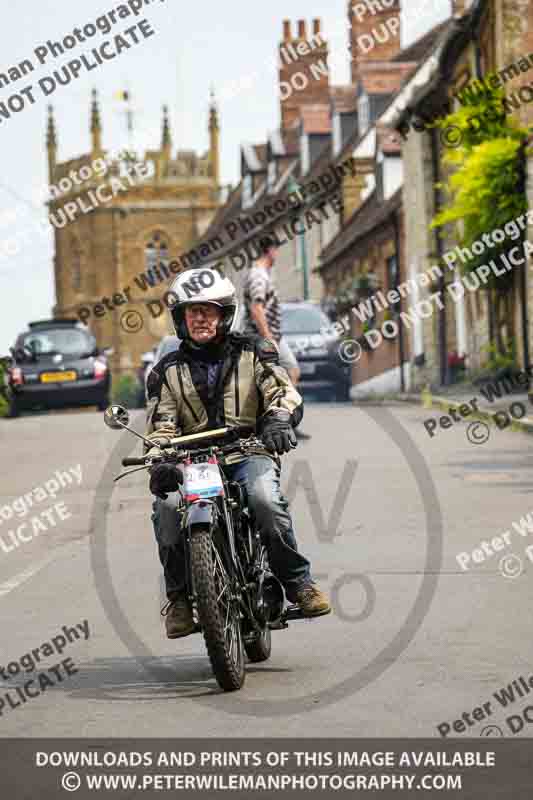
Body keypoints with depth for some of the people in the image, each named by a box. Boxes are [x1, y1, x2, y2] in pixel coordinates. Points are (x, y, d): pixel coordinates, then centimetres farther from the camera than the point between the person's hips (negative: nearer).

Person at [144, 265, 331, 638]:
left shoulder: (253, 352, 10)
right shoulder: (167, 371, 14)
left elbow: (284, 391, -4)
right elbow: (160, 425, 4)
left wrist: (278, 419, -28)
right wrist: (160, 461, -18)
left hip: (248, 453, -2)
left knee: (266, 498, -34)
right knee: (167, 507, -28)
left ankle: (299, 582, -20)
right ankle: (179, 596, -14)